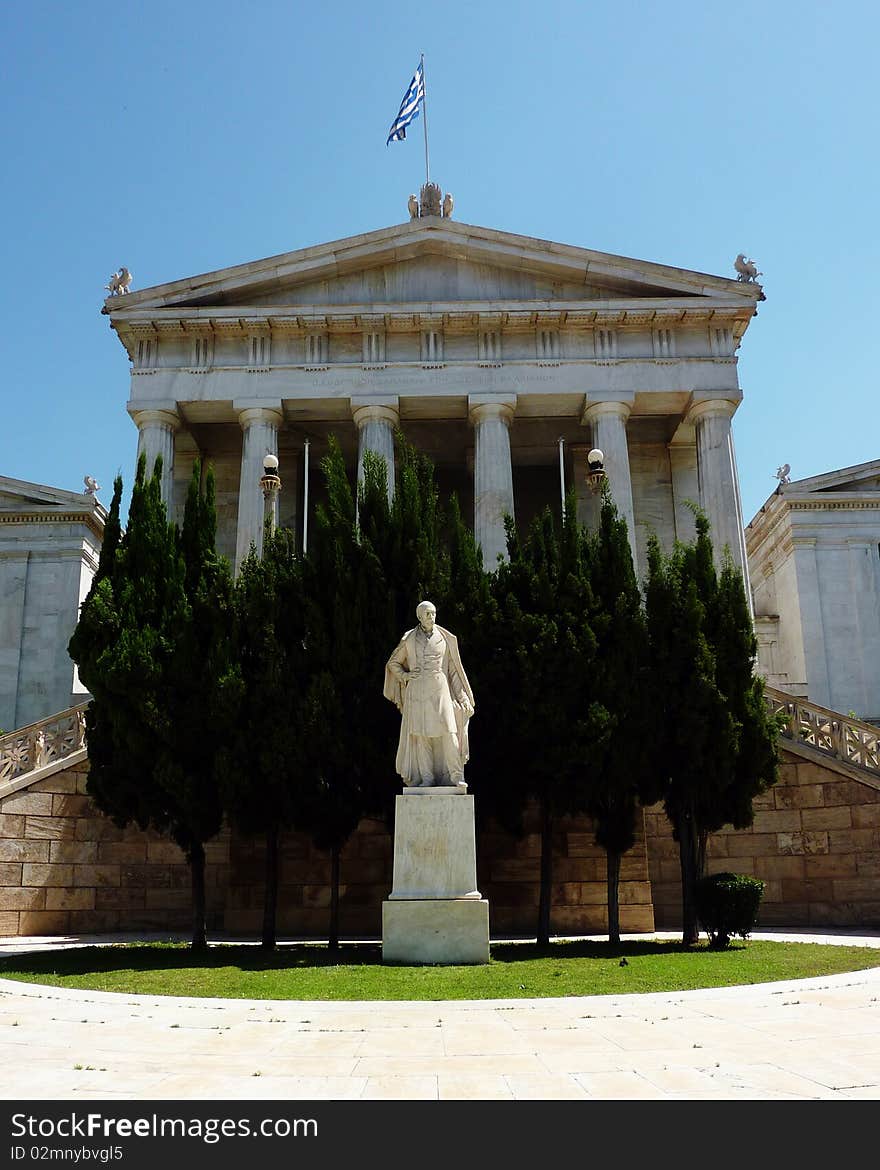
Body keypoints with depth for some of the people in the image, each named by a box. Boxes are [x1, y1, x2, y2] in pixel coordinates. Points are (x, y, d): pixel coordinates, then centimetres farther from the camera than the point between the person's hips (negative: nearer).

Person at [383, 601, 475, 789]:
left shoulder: (445, 638, 9)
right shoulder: (409, 639, 7)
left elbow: (454, 668, 12)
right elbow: (393, 663, 18)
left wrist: (462, 695, 7)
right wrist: (404, 676, -2)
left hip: (439, 688, 0)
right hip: (417, 690, 0)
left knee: (448, 731, -12)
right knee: (420, 734, -4)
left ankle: (456, 776, -9)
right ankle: (427, 778, 0)